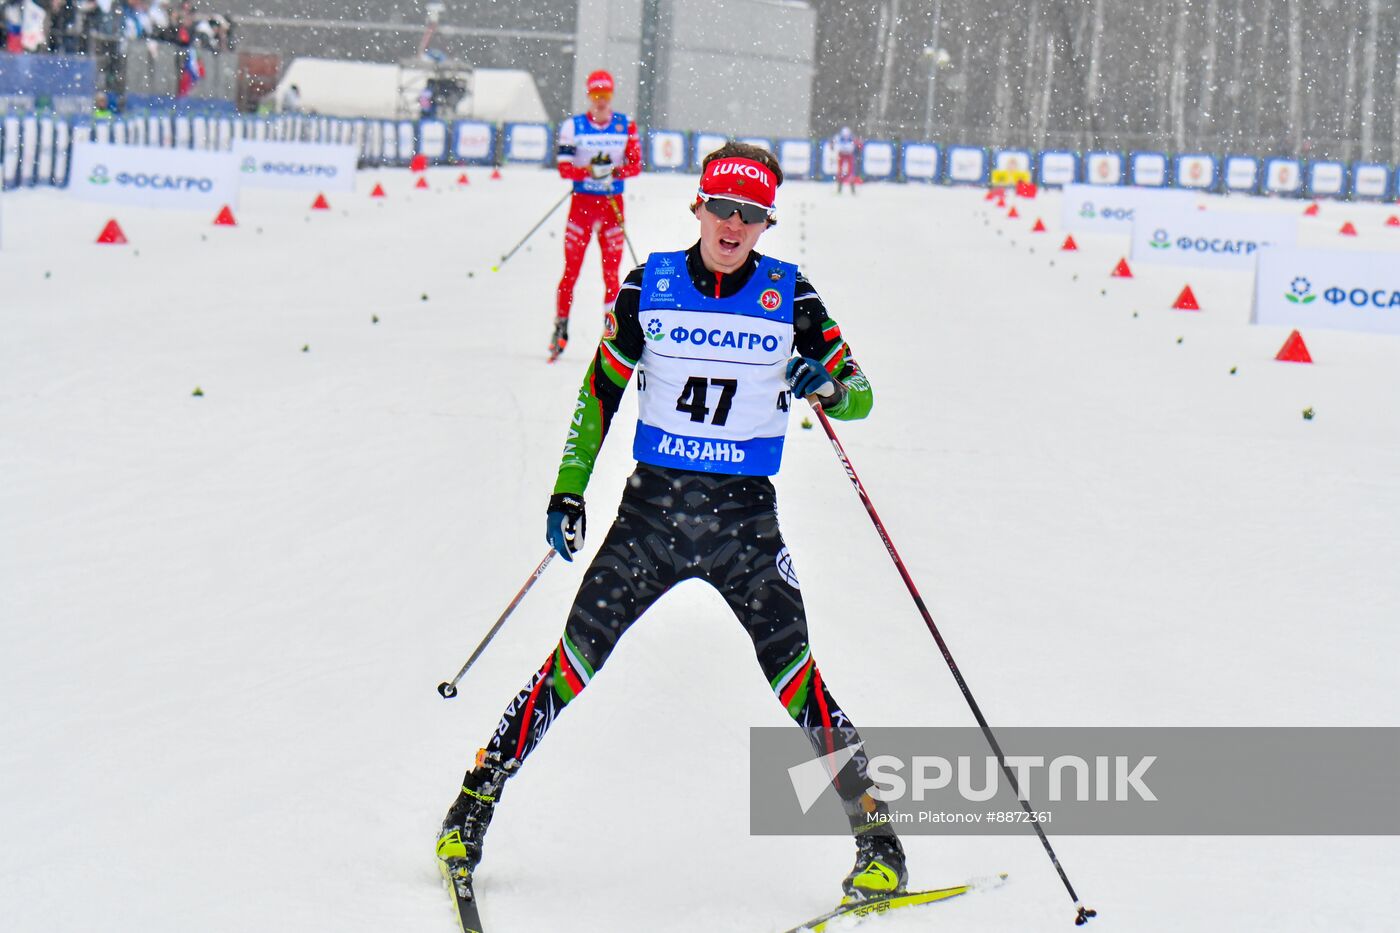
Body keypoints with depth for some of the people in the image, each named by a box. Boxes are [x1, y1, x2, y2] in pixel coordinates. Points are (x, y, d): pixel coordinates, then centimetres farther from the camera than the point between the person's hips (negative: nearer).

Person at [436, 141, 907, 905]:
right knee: (575, 662, -2)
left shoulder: (789, 296, 0)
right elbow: (600, 391, 10)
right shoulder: (650, 287, 1)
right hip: (653, 502, 1)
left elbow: (858, 395, 2)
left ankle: (875, 836, -3)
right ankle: (475, 802, 11)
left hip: (745, 513, -1)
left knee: (792, 675, -11)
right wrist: (568, 491, 6)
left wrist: (826, 385, -22)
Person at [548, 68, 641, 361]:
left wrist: (615, 171, -19)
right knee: (571, 270, -2)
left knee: (611, 271, -1)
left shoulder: (626, 126, 4)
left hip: (613, 203, 1)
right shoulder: (573, 126, 1)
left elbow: (635, 164, 1)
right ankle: (560, 328, 5)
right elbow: (564, 168, -5)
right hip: (582, 202, -1)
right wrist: (589, 172, -22)